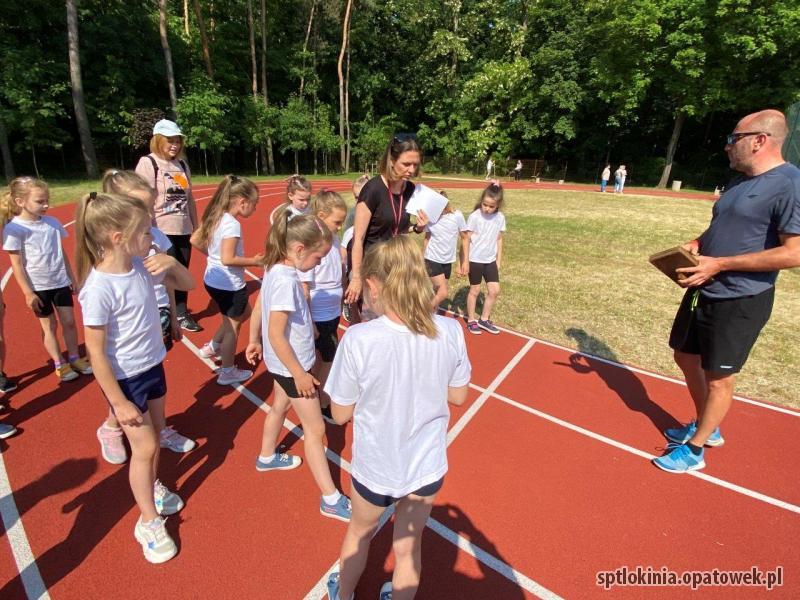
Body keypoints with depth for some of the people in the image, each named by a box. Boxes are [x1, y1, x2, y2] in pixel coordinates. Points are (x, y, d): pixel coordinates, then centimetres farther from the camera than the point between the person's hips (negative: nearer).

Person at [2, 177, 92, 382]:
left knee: (69, 321, 8)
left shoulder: (52, 222, 0)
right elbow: (17, 265, -10)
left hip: (60, 282, 3)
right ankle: (60, 364, 21)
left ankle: (74, 358, 22)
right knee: (49, 325, 9)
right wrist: (28, 293, -11)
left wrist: (72, 278, 12)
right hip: (38, 287, -3)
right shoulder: (13, 229, -12)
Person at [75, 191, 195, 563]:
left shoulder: (143, 266, -8)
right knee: (144, 447, 6)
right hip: (125, 378, -6)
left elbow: (187, 284, 7)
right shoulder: (99, 288, -27)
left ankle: (152, 487, 50)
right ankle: (148, 522, 28)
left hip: (153, 365, 7)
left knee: (156, 432, 23)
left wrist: (172, 262, -15)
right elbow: (96, 352, -21)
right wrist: (118, 402, -16)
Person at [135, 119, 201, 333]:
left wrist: (195, 226, 15)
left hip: (183, 230, 6)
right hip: (161, 231, -5)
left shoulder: (182, 164, 12)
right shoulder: (148, 163, -7)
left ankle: (181, 313, 26)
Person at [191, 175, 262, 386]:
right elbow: (228, 259, -28)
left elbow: (195, 240, 10)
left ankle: (212, 347, 35)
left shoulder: (214, 217, 3)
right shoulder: (232, 224, -24)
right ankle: (228, 372, 24)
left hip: (214, 280, 9)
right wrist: (254, 261, -17)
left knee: (244, 313, 28)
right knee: (232, 326, 9)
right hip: (229, 284, -9)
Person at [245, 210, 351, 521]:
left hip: (282, 363, 9)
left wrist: (254, 341, 23)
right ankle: (331, 500, 17)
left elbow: (258, 309, 10)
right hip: (293, 365, -9)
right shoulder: (286, 280, -30)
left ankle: (267, 457, 55)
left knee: (280, 406, 30)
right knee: (315, 429, 2)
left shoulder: (274, 269, -3)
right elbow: (277, 336, -29)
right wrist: (299, 374, -21)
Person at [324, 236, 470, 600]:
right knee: (408, 546, 27)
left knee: (360, 531, 31)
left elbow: (341, 414, -15)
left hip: (375, 468, -1)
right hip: (427, 466, 2)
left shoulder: (358, 339, -28)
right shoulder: (450, 331, -18)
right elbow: (458, 396, -4)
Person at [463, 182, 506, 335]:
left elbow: (499, 239, 7)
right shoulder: (474, 217, -14)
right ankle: (471, 320, 23)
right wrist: (466, 261, -11)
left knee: (495, 290, 4)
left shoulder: (500, 218, -2)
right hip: (475, 260, -4)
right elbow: (467, 239, -10)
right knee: (475, 290, 7)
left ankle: (484, 319, 22)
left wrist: (498, 260, 8)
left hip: (491, 260, 4)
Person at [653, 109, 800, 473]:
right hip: (704, 292, 9)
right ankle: (706, 428, 40)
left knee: (718, 377, 5)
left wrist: (719, 264, -23)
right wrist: (694, 246, 0)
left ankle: (694, 449, 23)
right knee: (685, 356, 18)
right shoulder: (741, 181, 10)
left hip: (741, 302, -9)